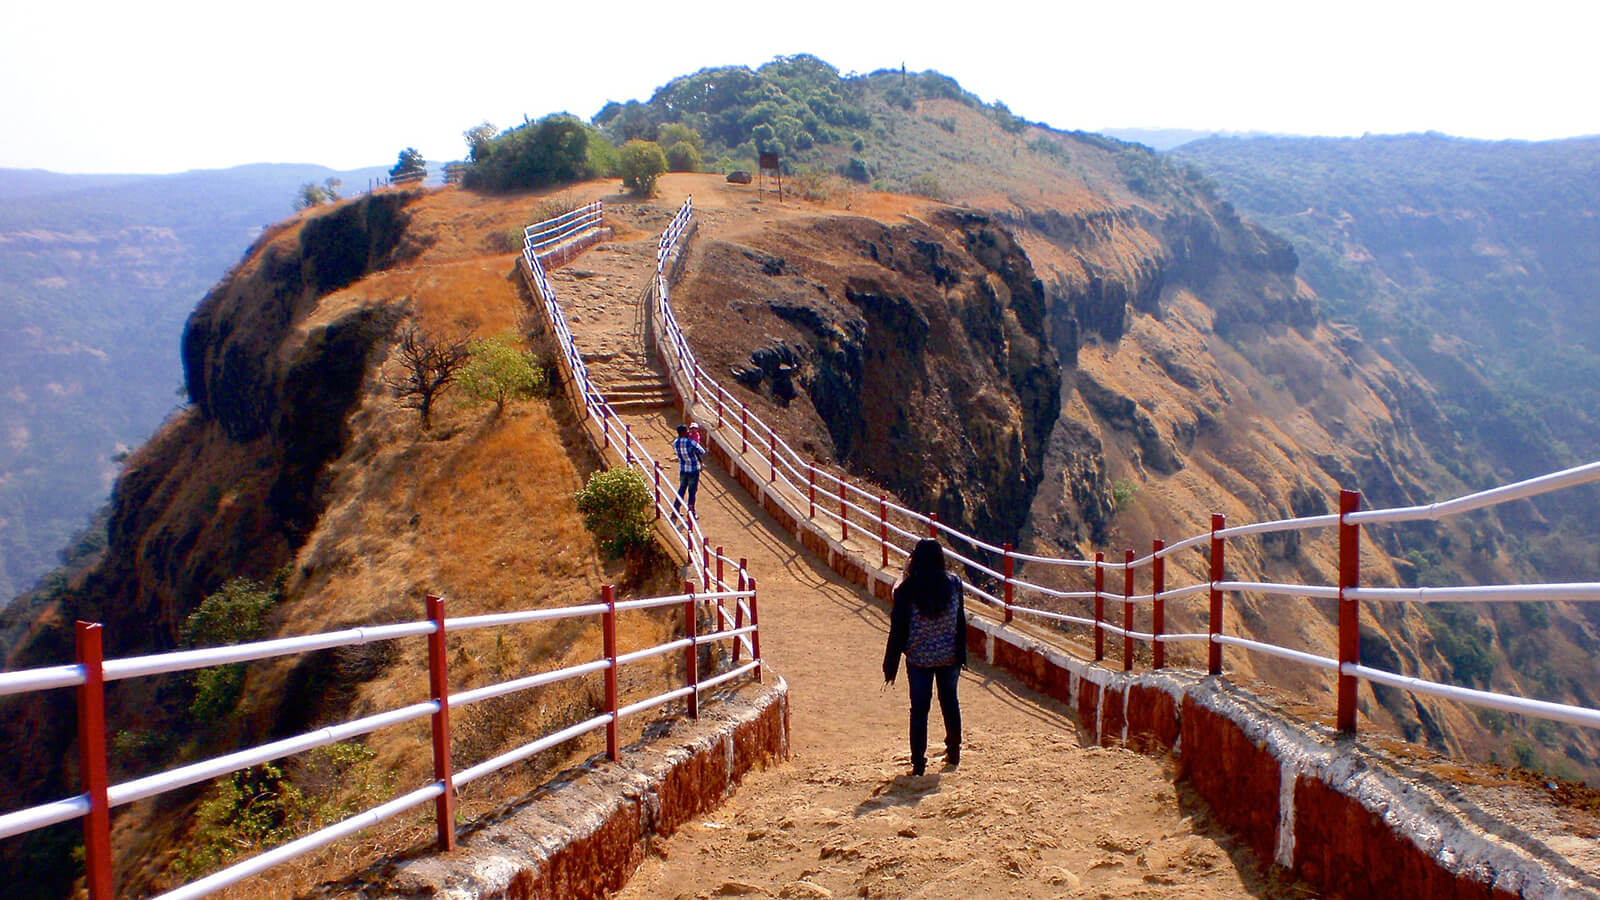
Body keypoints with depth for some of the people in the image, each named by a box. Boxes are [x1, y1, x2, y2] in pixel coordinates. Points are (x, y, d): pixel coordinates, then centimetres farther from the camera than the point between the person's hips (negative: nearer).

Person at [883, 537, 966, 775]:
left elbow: (898, 628, -10)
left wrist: (891, 666, -3)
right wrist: (961, 655, 10)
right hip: (950, 657, 3)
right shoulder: (954, 584, -7)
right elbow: (961, 623, -1)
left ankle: (918, 762, 7)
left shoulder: (906, 589, -14)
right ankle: (954, 752, 33)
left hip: (919, 659, -2)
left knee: (919, 708, 6)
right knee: (950, 702, 20)